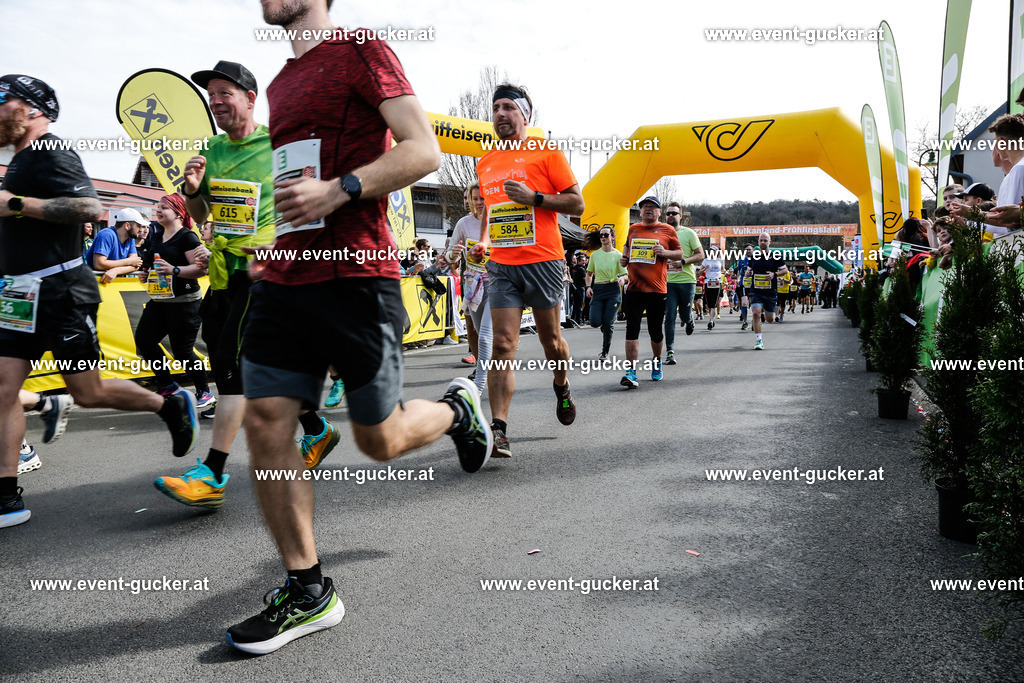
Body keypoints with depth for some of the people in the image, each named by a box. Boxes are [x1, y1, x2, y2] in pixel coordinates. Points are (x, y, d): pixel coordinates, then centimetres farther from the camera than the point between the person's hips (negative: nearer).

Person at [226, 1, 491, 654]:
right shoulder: (281, 83, 21)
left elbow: (423, 150, -13)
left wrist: (337, 191, -22)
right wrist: (275, 243, 18)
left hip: (356, 278, -7)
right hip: (285, 278, 8)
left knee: (380, 440, 1)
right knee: (265, 421, -1)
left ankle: (459, 407, 35)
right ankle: (308, 592, 11)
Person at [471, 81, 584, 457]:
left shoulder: (546, 152, -1)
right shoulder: (485, 163, 14)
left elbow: (577, 203, -4)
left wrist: (533, 197, -16)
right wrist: (483, 240, 10)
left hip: (542, 261, -3)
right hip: (501, 264, 3)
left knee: (550, 338, 11)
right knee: (503, 345, -8)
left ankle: (562, 388, 43)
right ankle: (498, 430, -10)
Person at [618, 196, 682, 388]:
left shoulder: (667, 230, 5)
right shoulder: (633, 229, 14)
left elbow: (679, 253, 9)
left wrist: (665, 252, -11)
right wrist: (624, 258, 11)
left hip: (657, 289, -1)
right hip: (634, 288, 2)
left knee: (656, 330, 8)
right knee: (632, 329, -8)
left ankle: (657, 362, 34)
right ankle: (631, 372, -11)